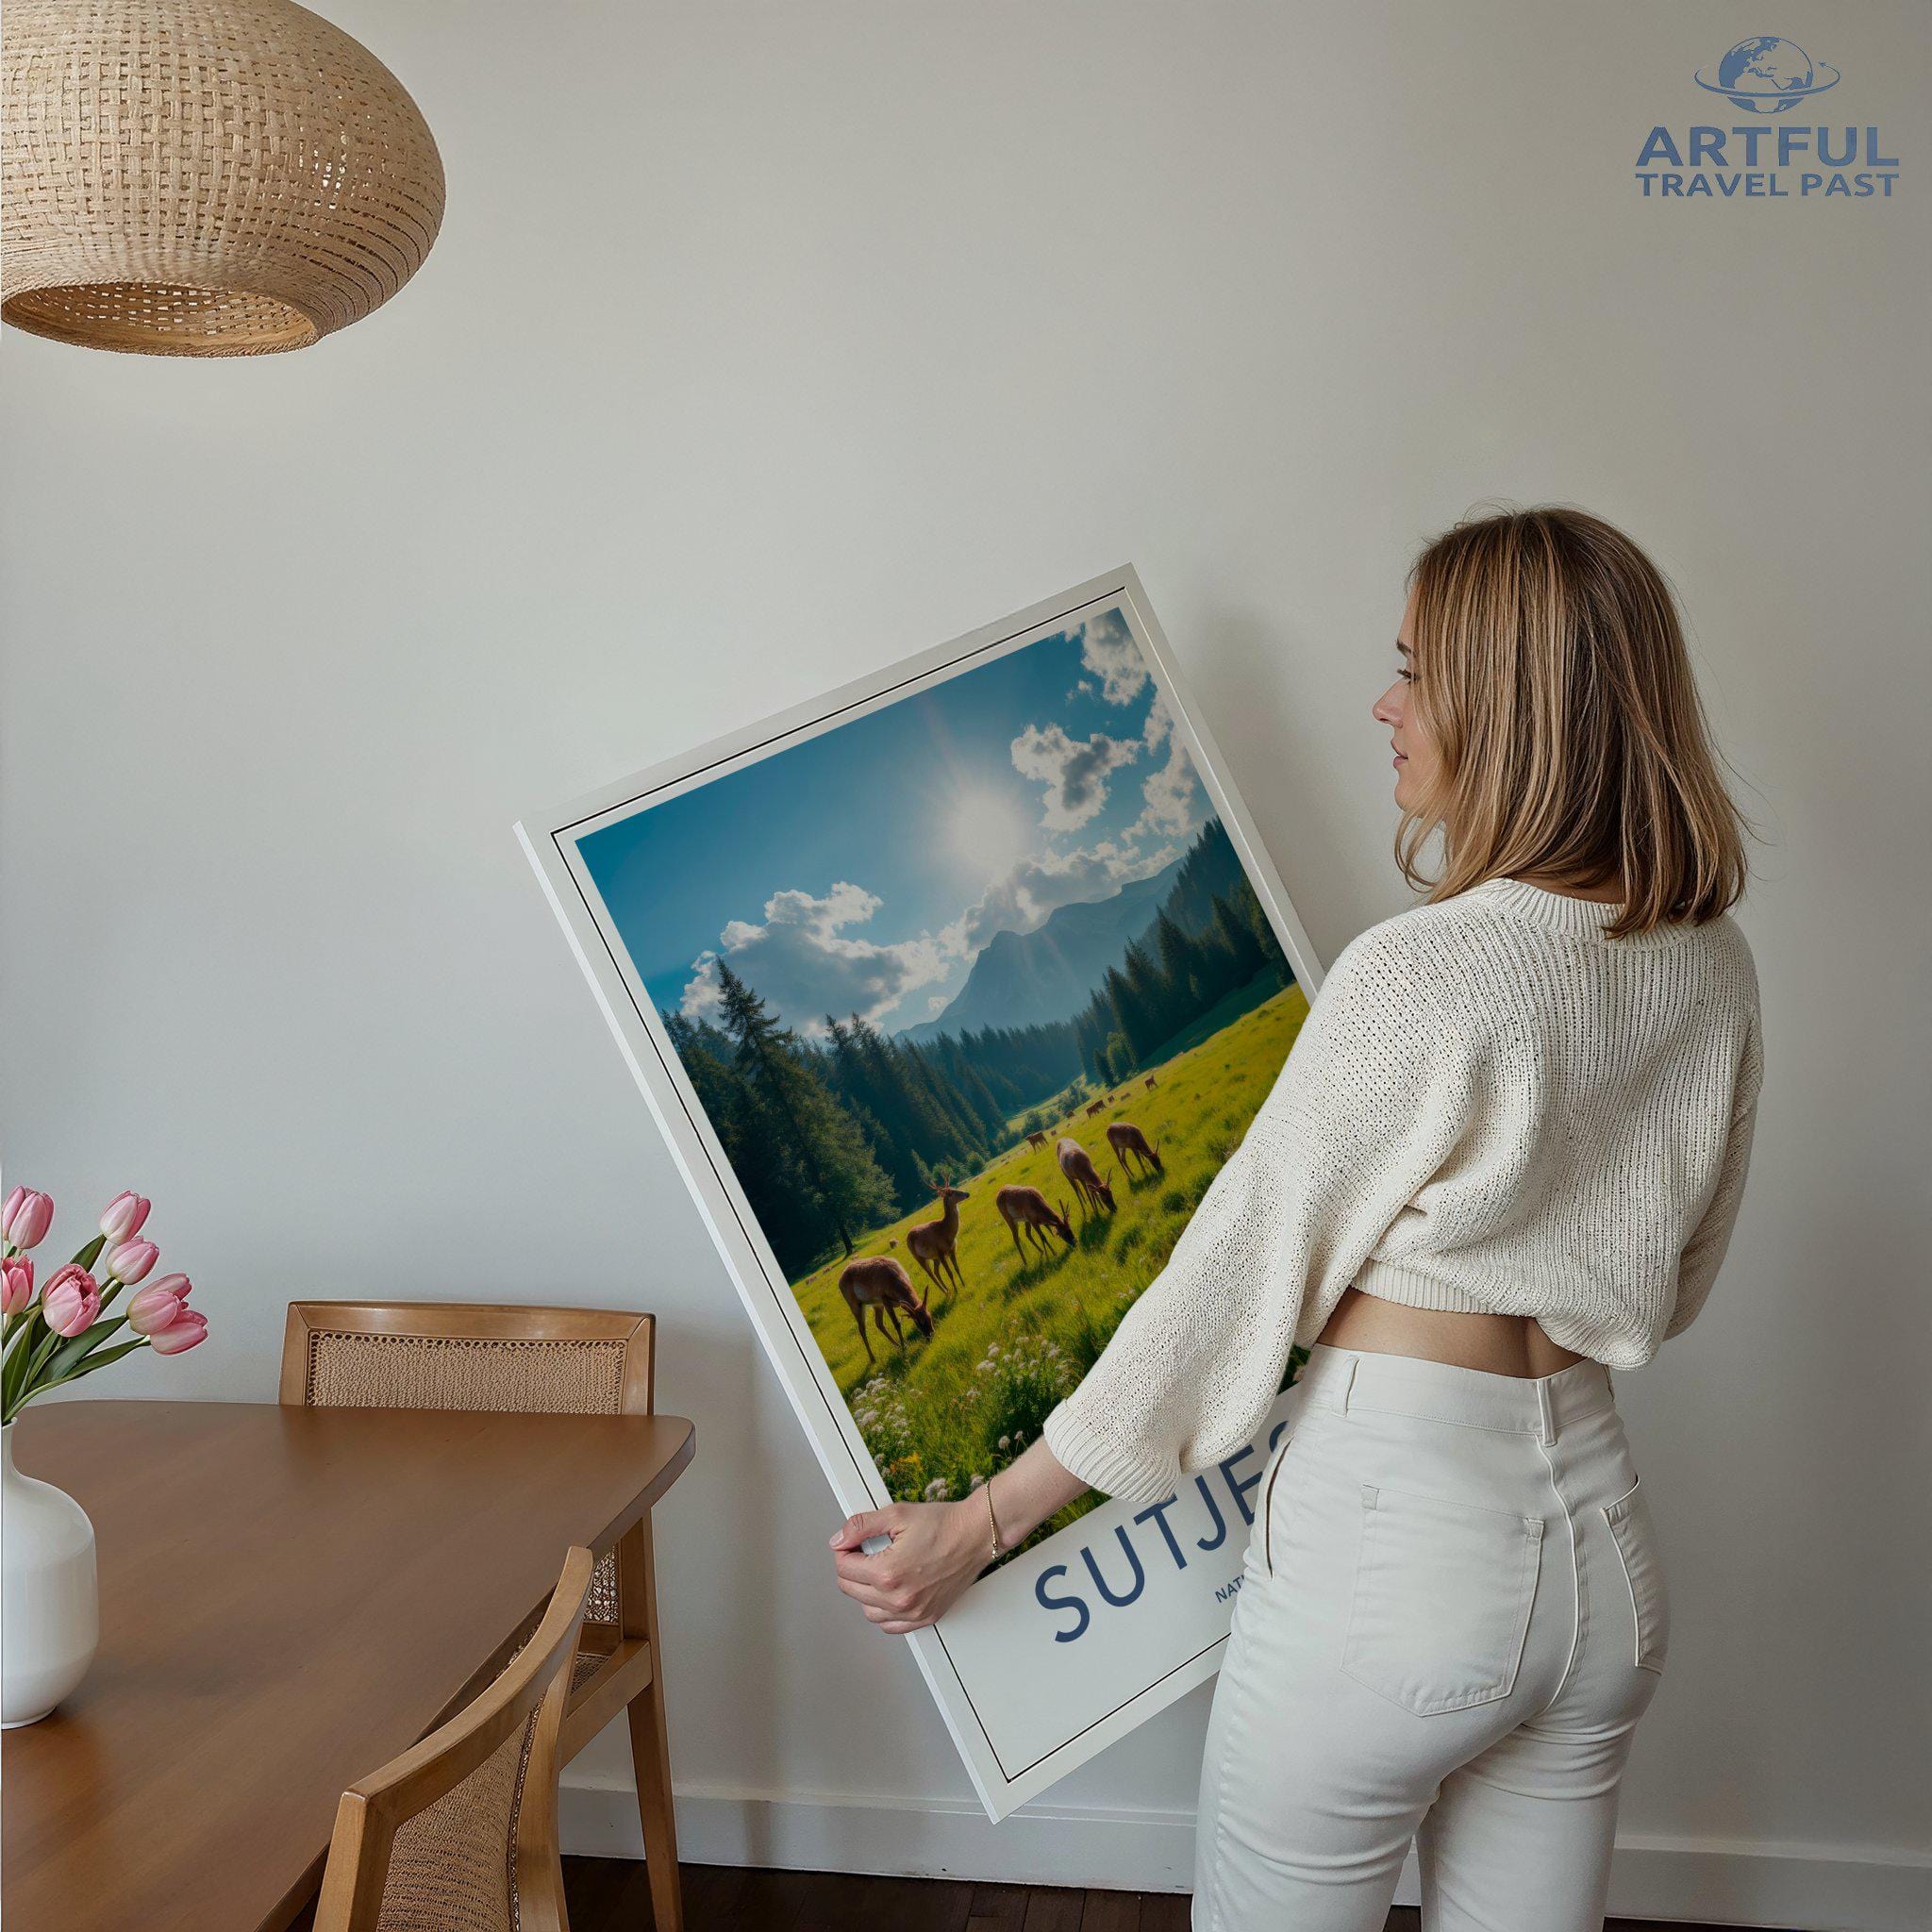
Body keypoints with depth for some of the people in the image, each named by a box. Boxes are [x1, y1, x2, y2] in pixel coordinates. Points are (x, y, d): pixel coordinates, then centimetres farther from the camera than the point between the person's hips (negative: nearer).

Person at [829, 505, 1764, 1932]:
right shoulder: (1715, 967, 1)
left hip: (1391, 1532, -7)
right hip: (1605, 1541, 7)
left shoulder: (1423, 978, -21)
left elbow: (1235, 1282, -17)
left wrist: (978, 1528, -7)